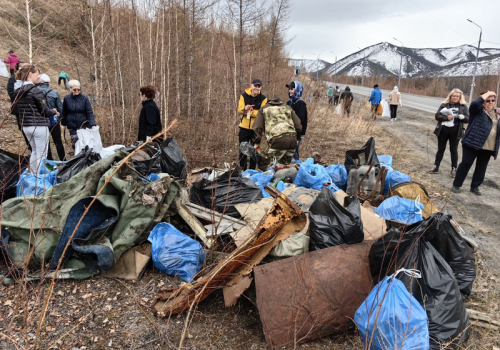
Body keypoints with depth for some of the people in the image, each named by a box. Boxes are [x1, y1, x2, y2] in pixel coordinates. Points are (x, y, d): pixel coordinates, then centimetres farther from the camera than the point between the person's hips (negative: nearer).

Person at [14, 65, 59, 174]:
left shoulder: (19, 91, 8)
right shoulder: (35, 90, -16)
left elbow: (23, 109, 14)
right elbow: (44, 111, -13)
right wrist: (54, 112, 7)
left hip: (26, 126, 8)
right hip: (39, 126, -8)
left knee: (34, 151, 21)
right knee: (41, 154, 0)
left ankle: (33, 175, 29)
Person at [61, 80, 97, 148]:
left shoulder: (84, 98, -5)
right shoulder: (66, 98, 1)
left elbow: (90, 112, -8)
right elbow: (64, 113, 11)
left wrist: (92, 124, -20)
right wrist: (64, 124, 13)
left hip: (83, 125, -2)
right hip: (72, 127, 2)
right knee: (75, 144, 3)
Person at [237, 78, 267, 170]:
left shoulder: (263, 99, 0)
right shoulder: (244, 96, 3)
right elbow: (239, 109, -6)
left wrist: (252, 112, -25)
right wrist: (245, 109, -29)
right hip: (244, 127, 1)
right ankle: (242, 170, 15)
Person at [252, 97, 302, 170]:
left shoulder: (264, 109, 25)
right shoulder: (288, 108, 32)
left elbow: (257, 128, 13)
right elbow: (298, 127, 24)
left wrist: (257, 143, 19)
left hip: (278, 140, -4)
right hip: (292, 139, 5)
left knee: (264, 165, 0)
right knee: (285, 165, 20)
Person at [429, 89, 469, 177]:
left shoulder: (463, 106, 1)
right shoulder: (444, 104, 3)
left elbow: (468, 119, -2)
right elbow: (437, 116, -3)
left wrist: (462, 117, -24)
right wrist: (446, 117, -19)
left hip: (455, 132, -1)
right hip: (443, 131, 1)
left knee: (453, 150, 7)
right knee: (440, 149, 10)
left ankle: (454, 169, 16)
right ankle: (436, 167, 18)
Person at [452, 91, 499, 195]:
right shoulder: (477, 111, -2)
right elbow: (475, 103, -25)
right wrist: (487, 94, -13)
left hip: (488, 147, 5)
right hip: (472, 143, -5)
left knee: (481, 167, 10)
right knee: (466, 164, -3)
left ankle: (475, 186, 22)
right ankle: (456, 185, 7)